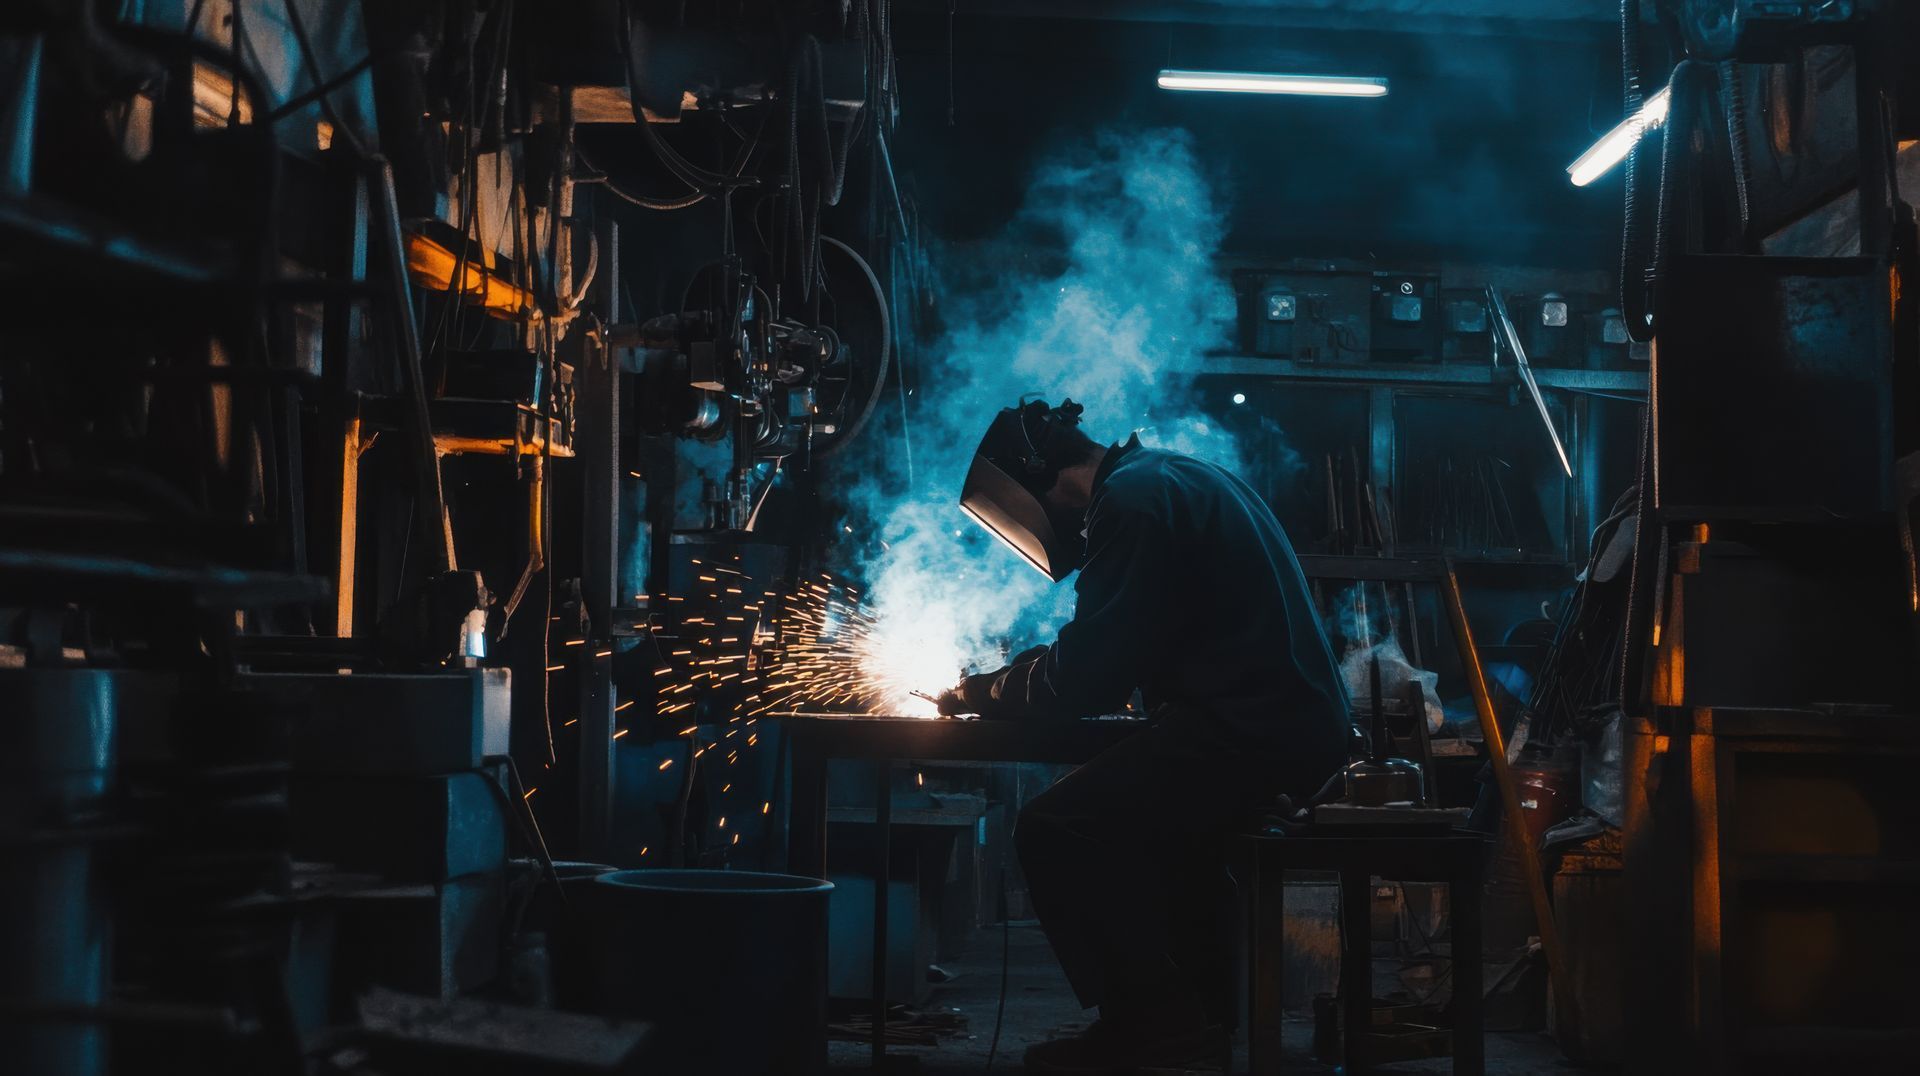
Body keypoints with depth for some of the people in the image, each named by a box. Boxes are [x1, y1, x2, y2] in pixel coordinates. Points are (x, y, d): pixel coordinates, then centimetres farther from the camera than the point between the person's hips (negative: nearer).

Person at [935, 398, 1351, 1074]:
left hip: (1253, 734, -11)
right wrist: (1015, 677, 21)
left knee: (1052, 832, -10)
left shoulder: (1133, 499, -11)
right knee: (1136, 808, 31)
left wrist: (982, 694, 2)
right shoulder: (1180, 478, 21)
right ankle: (1199, 1006, 30)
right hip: (1299, 727, 11)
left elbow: (1084, 678, -14)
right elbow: (1126, 649, 26)